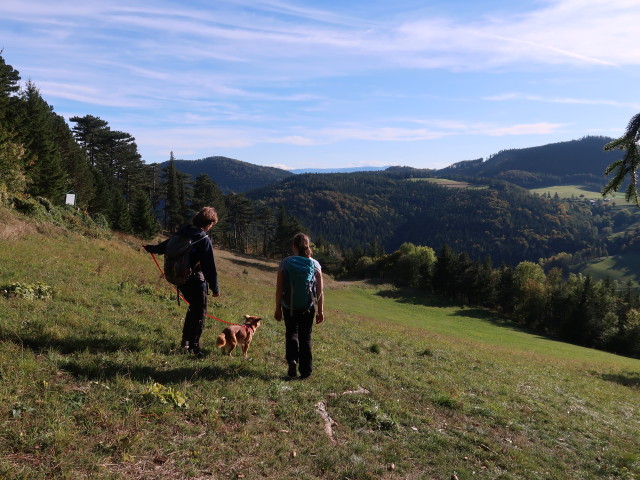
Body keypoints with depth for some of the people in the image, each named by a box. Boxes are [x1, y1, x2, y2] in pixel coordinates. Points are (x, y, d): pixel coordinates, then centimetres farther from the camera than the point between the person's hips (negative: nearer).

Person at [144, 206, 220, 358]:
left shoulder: (182, 233, 2)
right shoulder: (204, 240, -18)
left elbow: (166, 245, 19)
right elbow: (210, 266, -18)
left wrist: (151, 248, 40)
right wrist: (215, 288, -10)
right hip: (196, 280, -7)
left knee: (193, 307, 24)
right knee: (199, 313, 5)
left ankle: (185, 340, 32)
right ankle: (193, 346, 7)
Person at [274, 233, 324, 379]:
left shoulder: (285, 263, -7)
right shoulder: (315, 264, -4)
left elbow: (279, 288, -6)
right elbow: (320, 291, -3)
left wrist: (278, 309, 4)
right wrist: (320, 311, 6)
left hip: (289, 306, -1)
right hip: (308, 307, 1)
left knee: (291, 333, 21)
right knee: (306, 337, 15)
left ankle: (292, 359, -2)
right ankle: (306, 370, 18)